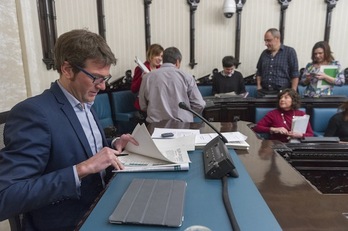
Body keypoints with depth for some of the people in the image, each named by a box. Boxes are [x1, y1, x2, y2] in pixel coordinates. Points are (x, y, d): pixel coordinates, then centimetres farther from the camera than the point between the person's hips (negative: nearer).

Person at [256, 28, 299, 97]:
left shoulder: (290, 52, 1)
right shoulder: (264, 53, 14)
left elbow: (295, 75, -2)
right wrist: (258, 86, 7)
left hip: (282, 93, -3)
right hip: (263, 92, 4)